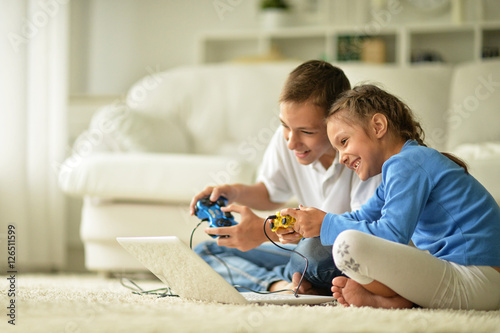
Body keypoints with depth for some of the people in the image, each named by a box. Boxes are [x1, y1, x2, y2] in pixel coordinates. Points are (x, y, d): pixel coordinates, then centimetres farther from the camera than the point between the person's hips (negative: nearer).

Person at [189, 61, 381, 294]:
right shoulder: (285, 138, -5)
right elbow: (271, 194, 15)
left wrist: (267, 230, -33)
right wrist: (235, 192, -9)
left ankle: (279, 277, -10)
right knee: (203, 253, -2)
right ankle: (279, 285, -22)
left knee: (315, 248, -41)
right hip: (307, 251, 7)